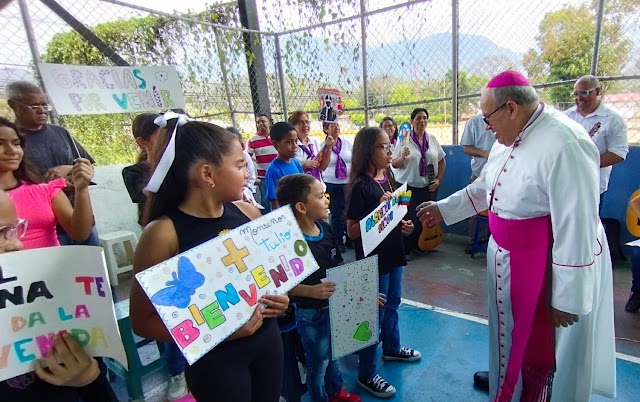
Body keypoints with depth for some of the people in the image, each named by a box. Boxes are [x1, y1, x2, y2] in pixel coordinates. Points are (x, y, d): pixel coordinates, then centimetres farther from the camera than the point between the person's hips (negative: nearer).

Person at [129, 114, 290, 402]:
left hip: (267, 338, 5)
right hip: (214, 357, -5)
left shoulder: (249, 213, -4)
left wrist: (279, 296, -6)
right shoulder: (163, 233, -20)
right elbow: (142, 321, -15)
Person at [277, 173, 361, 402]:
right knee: (318, 362, 18)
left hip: (335, 306, 7)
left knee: (333, 355, 29)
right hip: (311, 314, -7)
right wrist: (312, 291, -33)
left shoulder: (325, 228, -6)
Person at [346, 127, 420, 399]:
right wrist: (379, 212, -28)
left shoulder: (387, 178, 4)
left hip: (393, 254, 8)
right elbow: (353, 231, -22)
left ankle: (392, 348, 48)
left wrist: (403, 225, -1)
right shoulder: (361, 186, -21)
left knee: (392, 304, 24)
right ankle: (366, 374, 24)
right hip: (373, 260, -8)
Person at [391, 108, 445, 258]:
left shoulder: (433, 139, 6)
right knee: (408, 218, -3)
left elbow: (442, 161, 13)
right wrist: (402, 157, -23)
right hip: (408, 187, -3)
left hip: (429, 187, 4)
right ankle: (406, 249, 14)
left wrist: (438, 179, 3)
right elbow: (394, 164, -3)